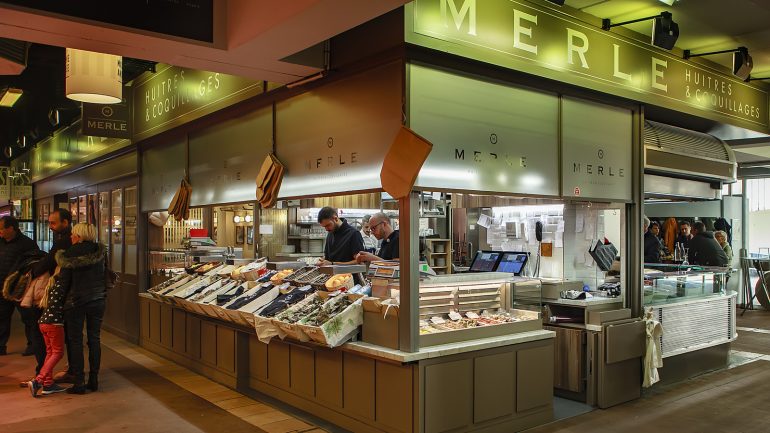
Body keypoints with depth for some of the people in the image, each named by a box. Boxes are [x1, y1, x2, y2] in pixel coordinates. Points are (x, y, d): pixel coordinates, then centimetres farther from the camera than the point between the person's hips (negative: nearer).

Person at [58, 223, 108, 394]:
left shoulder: (69, 254, -10)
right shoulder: (101, 251, 2)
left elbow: (63, 281, -8)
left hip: (76, 301, -4)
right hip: (98, 300, 4)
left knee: (75, 341, 4)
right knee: (95, 339, 10)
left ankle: (79, 383, 4)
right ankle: (94, 380, 14)